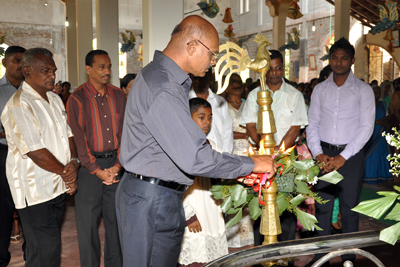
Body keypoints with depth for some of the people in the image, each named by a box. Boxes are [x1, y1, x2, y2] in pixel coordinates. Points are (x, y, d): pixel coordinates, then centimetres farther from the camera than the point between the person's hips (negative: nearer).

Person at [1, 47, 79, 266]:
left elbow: (67, 134, 12)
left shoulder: (55, 99, 12)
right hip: (35, 191, -8)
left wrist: (73, 162, -7)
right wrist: (65, 172, -10)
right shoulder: (18, 106, -16)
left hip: (59, 186, 8)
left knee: (50, 245, 16)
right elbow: (36, 152, -20)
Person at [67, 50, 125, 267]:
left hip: (116, 164, 3)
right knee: (87, 220, 4)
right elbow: (78, 139, -9)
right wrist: (97, 170, -14)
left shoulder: (119, 96, 7)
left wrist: (118, 165, -9)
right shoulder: (77, 98, -4)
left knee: (116, 218, 11)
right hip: (89, 165, -3)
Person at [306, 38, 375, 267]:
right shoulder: (320, 89, 9)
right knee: (322, 207, 8)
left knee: (350, 208, 6)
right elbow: (312, 124, 8)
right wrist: (318, 153, -6)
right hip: (324, 154, 3)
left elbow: (366, 127, -6)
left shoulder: (363, 90, 0)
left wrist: (343, 157, -13)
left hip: (351, 155, -2)